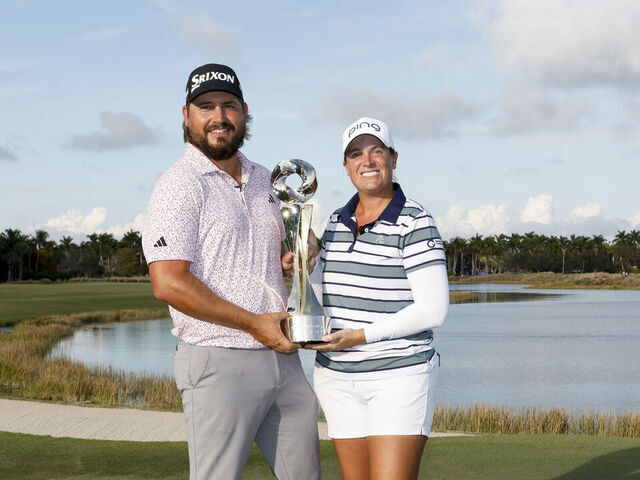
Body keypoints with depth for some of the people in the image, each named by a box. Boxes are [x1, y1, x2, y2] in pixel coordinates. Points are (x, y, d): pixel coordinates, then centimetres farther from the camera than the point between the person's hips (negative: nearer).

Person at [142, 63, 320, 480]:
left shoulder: (265, 180, 15)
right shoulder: (180, 185, -9)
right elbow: (169, 284, -18)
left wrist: (296, 259, 5)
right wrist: (254, 323, -16)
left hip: (283, 356, 7)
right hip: (220, 363, -7)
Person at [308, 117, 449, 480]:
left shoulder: (414, 223, -9)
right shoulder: (337, 222, 12)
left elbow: (433, 310, -14)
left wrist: (361, 335, -17)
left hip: (400, 373, -6)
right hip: (337, 376, 6)